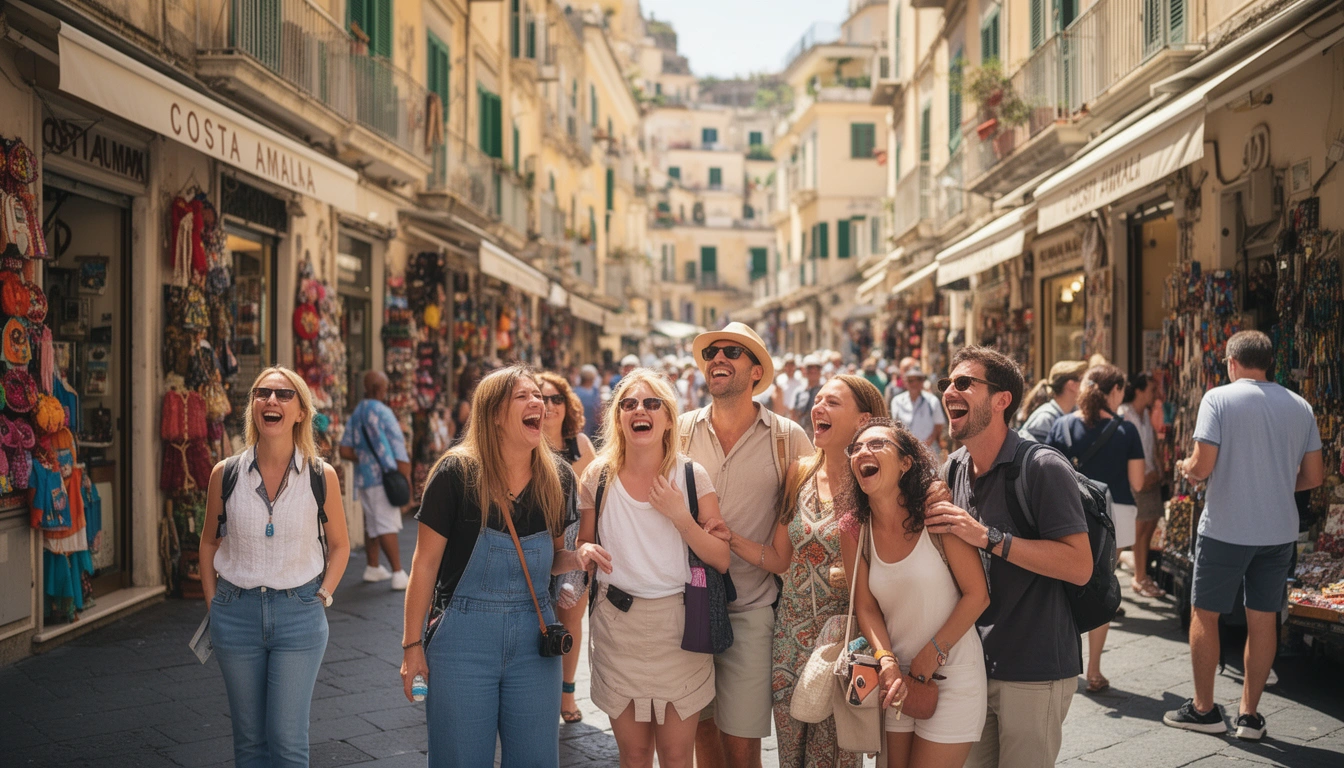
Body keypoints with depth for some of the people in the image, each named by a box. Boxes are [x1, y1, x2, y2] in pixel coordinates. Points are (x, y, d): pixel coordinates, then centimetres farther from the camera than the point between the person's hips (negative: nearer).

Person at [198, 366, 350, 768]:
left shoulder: (321, 475, -6)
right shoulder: (226, 474, -3)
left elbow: (339, 546, 7)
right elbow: (209, 542, 12)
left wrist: (321, 598, -3)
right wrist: (213, 606, 6)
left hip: (299, 614, -2)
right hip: (237, 612, 2)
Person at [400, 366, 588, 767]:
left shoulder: (557, 477, 2)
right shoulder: (456, 474, -11)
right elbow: (425, 563, -7)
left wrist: (578, 558, -9)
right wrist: (412, 645, -6)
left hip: (534, 638, 4)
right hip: (463, 639, -3)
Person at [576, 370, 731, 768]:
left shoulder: (692, 476, -5)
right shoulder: (598, 477, -1)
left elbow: (721, 560, -6)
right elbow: (583, 545, 12)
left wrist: (680, 517, -18)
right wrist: (585, 552, -11)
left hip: (678, 626, -1)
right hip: (617, 627, 1)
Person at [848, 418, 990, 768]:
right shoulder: (857, 529, -2)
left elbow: (977, 595, -13)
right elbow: (865, 607, 1)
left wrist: (933, 654, -11)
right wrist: (886, 660, -14)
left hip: (952, 676, -4)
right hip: (897, 677, 4)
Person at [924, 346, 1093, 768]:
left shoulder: (1043, 468, -15)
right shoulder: (954, 468, 7)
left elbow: (1079, 566, -22)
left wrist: (987, 537, -27)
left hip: (1034, 673, -6)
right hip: (973, 665, 7)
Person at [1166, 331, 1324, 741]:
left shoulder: (1219, 398, -10)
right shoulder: (1300, 406, 5)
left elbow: (1203, 466, -15)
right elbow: (1313, 476, 6)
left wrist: (1185, 467, 6)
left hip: (1226, 527, -4)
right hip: (1279, 530, 5)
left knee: (1204, 614, 9)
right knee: (1263, 618, 11)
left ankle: (1203, 708, 16)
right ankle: (1250, 714, 17)